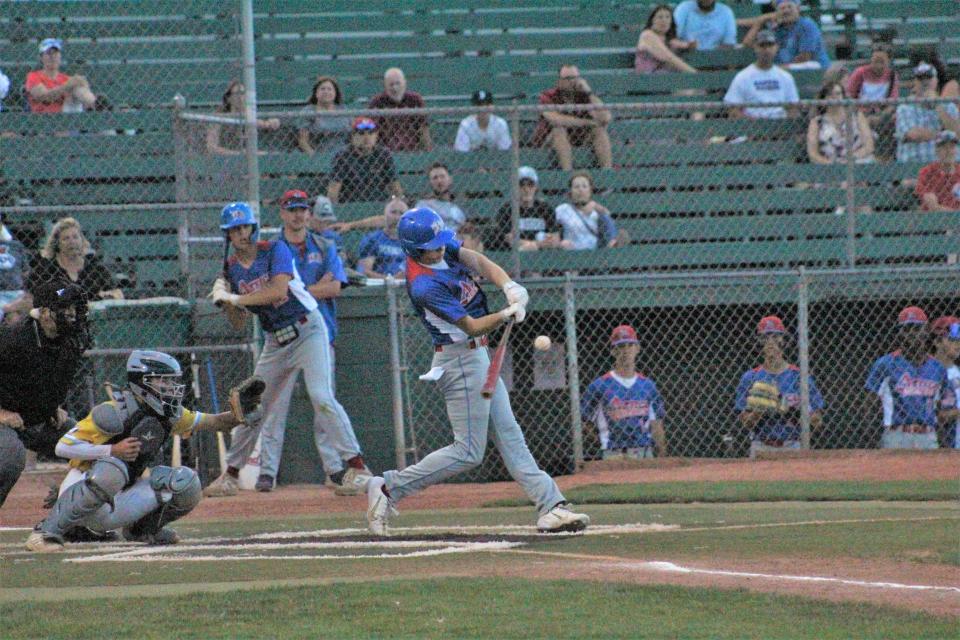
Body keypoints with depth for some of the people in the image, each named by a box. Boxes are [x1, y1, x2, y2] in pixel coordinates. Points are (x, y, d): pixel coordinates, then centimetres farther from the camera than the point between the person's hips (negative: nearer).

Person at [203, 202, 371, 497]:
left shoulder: (275, 250, -11)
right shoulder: (232, 270, 4)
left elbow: (279, 290, -27)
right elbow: (239, 323, 5)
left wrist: (237, 298, -24)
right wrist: (225, 301, -14)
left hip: (308, 331, -6)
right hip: (275, 341, 6)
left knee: (321, 396, -20)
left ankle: (356, 466, -19)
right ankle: (231, 475, 19)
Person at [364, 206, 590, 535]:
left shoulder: (440, 246, -1)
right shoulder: (425, 286, -26)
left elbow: (480, 263, -5)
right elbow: (471, 326, -22)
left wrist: (509, 286, -21)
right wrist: (509, 313, -31)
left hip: (477, 357, 10)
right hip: (461, 360, -10)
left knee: (509, 436, 8)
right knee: (468, 451, -5)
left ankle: (551, 507, 9)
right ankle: (389, 488, -1)